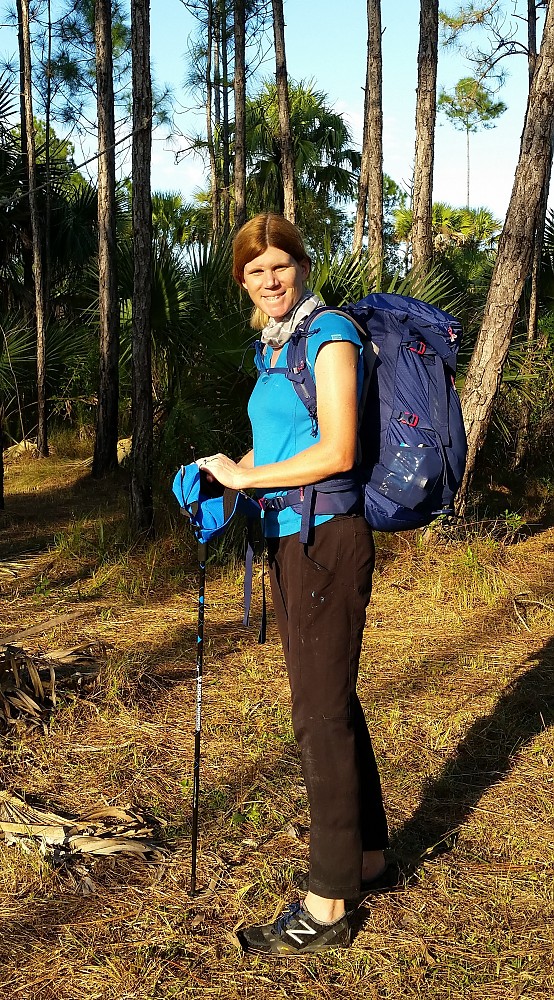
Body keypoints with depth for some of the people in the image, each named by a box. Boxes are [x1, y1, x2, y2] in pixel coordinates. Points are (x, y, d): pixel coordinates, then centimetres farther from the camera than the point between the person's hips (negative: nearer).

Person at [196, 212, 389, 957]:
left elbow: (336, 452, -18)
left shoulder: (330, 332, -10)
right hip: (289, 540, 9)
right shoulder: (276, 347, 16)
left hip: (327, 539, -9)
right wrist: (219, 479, 1)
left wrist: (246, 476, -13)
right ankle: (368, 853, 33)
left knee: (321, 713, -3)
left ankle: (328, 906, 9)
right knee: (330, 700, 16)